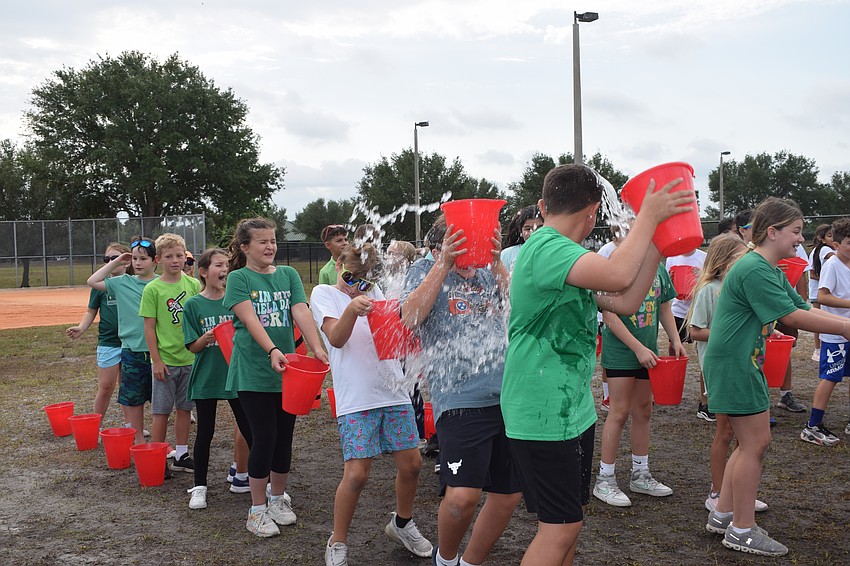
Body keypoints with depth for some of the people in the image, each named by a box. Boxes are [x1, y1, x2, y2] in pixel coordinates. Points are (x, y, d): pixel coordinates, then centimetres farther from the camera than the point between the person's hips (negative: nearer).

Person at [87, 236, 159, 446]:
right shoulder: (123, 283, 3)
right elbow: (93, 281, 4)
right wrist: (115, 263, 2)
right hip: (132, 351, 2)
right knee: (133, 399, 9)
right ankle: (139, 441, 21)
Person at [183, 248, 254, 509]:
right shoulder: (194, 304, -5)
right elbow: (193, 346, -6)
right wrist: (208, 337, -25)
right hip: (206, 377, -2)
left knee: (250, 429, 4)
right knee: (205, 432, 8)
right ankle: (199, 487, 20)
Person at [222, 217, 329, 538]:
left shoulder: (288, 275, 8)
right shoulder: (238, 278, -3)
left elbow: (301, 312, -5)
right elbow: (250, 319, -17)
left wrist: (317, 347, -21)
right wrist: (272, 350, -32)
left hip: (287, 370, 4)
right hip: (253, 373, -4)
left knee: (284, 437, 11)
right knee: (264, 438, -3)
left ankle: (278, 498, 29)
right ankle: (257, 509, 12)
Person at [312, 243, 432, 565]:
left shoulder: (375, 292, 15)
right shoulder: (324, 294, 2)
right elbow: (336, 339, -13)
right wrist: (351, 310, -31)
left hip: (393, 392, 5)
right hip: (355, 399, -5)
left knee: (411, 463, 7)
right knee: (357, 474, -10)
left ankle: (402, 524, 33)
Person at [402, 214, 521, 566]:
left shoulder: (487, 272, 18)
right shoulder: (424, 272, 8)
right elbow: (411, 318, -10)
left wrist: (497, 263, -4)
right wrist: (444, 264, -13)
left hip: (510, 396, 5)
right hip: (461, 399, -5)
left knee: (508, 496, 10)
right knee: (462, 495, -18)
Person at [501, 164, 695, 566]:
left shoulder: (565, 255, 14)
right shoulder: (546, 248, -19)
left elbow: (625, 302, 9)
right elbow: (617, 275, -36)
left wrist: (656, 245, 3)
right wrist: (648, 216, -22)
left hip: (574, 409, 10)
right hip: (542, 415, -10)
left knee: (569, 518, 18)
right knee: (560, 526, -5)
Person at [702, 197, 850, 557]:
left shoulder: (772, 271, 15)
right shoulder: (754, 269, -19)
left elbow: (805, 308, 12)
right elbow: (791, 317, -20)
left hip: (745, 362, 11)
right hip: (733, 364, -11)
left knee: (751, 442, 15)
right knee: (755, 443, -4)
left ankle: (723, 515, 24)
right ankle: (742, 531, 6)